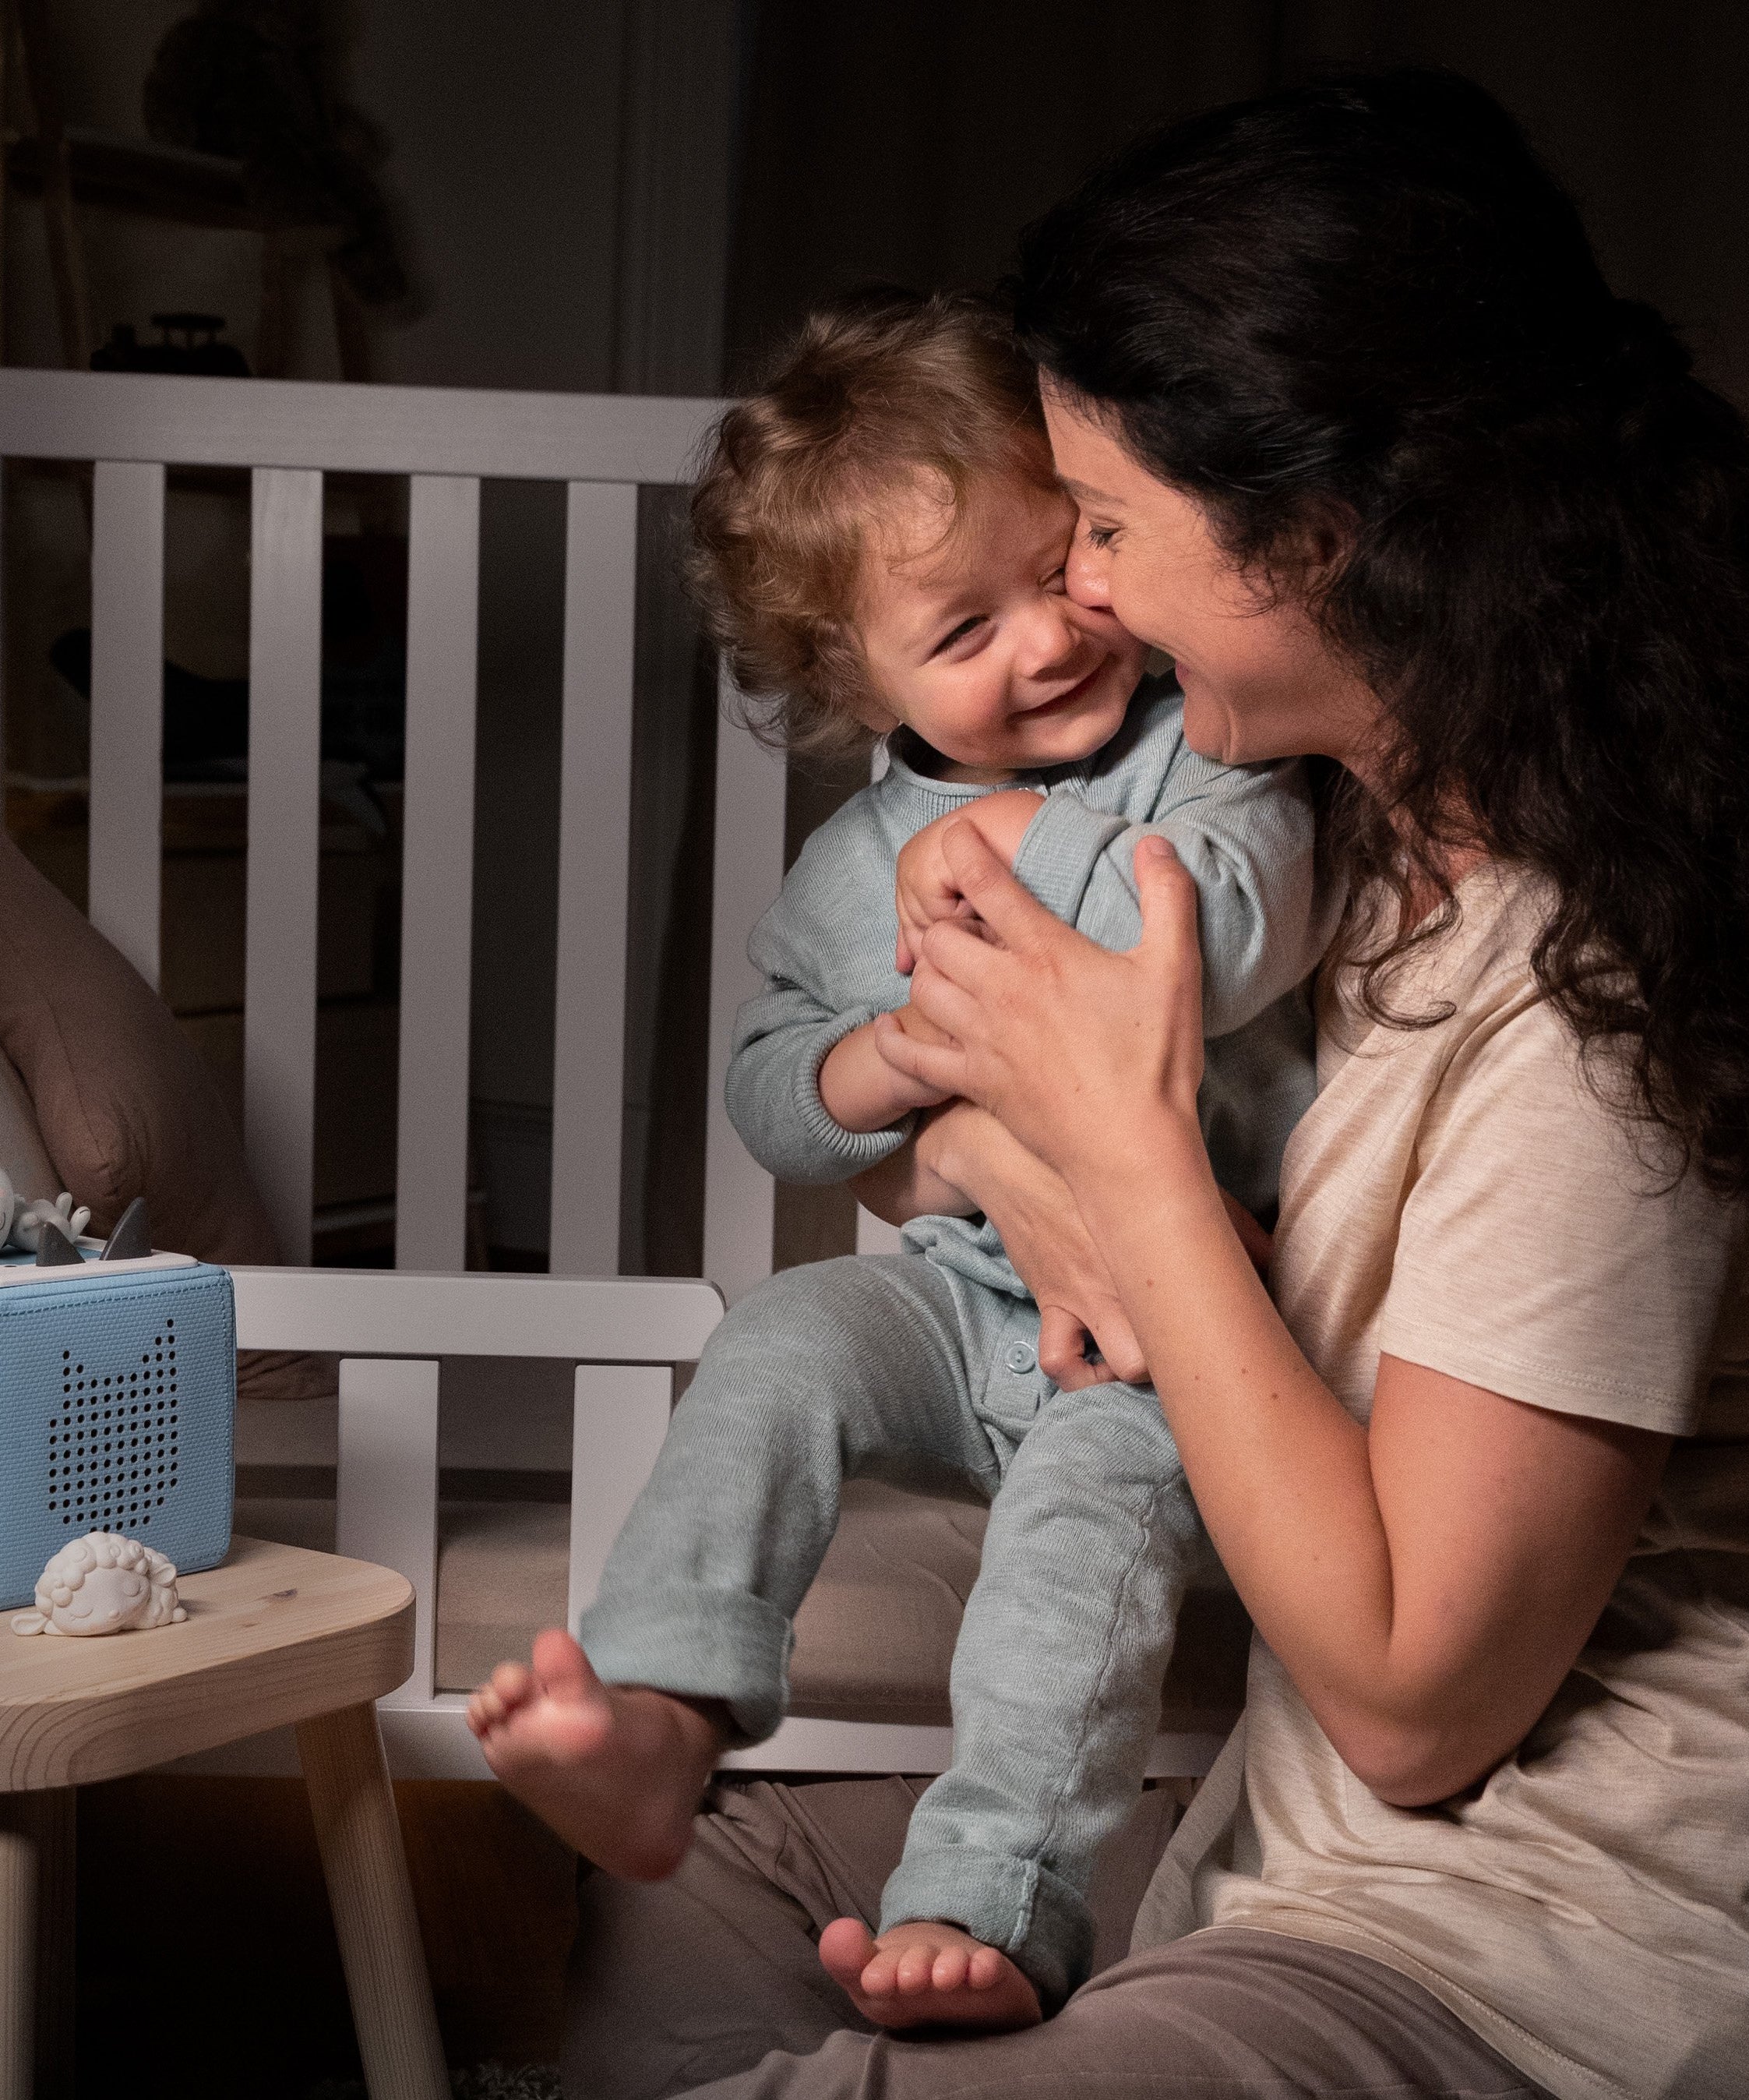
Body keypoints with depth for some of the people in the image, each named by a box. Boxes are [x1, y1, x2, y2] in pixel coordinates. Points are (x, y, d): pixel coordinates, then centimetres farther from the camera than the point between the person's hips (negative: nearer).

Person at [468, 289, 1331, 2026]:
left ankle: (990, 1902, -36)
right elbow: (765, 1099, 16)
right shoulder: (858, 861, 9)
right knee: (775, 1347, -19)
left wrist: (1022, 850, -13)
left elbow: (1246, 924, -24)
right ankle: (660, 1715, -27)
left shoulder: (1208, 760, -3)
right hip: (964, 1286, 5)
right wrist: (877, 1069, -7)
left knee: (1100, 1489, -30)